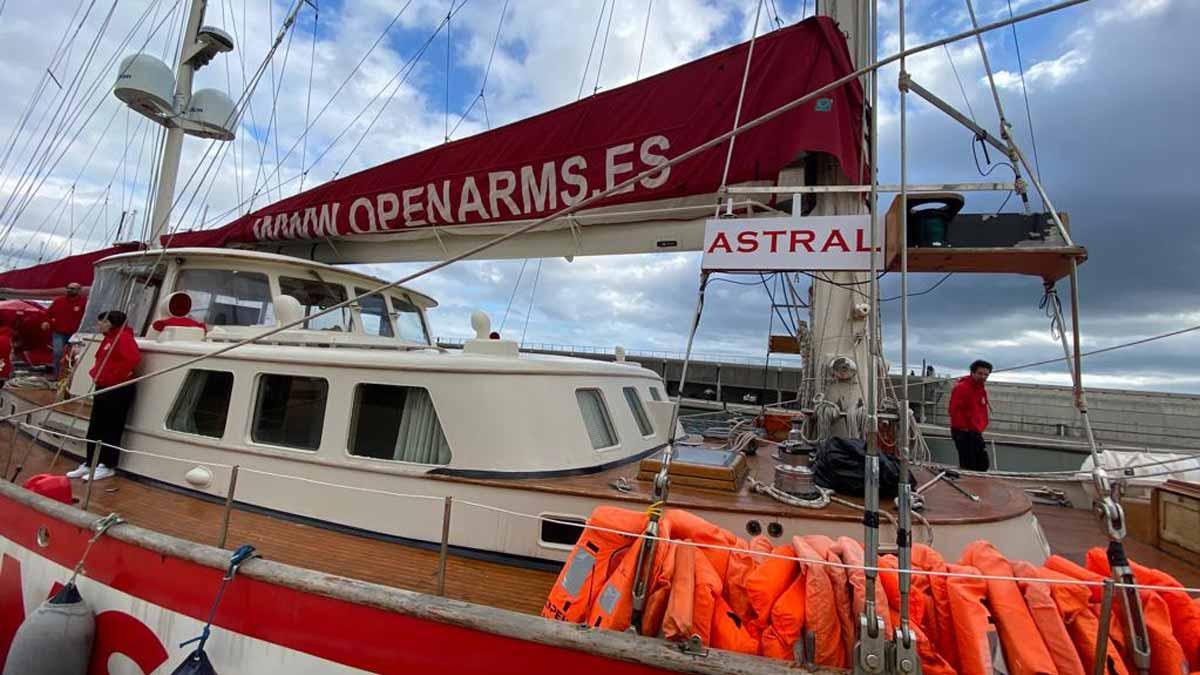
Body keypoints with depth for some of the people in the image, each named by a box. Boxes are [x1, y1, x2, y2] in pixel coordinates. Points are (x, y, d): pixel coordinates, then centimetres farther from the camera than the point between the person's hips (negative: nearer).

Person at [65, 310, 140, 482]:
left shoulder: (123, 337, -14)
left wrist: (115, 376, -21)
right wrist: (95, 373, 8)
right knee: (94, 428, 14)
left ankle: (108, 466, 8)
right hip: (103, 389, 10)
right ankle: (90, 464, 23)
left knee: (112, 429, -1)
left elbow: (133, 359, -28)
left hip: (118, 390, -10)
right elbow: (102, 361, 27)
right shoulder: (108, 338, 16)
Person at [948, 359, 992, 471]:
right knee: (968, 465, -8)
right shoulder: (961, 387, -16)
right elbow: (954, 410, -22)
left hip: (976, 433, 10)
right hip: (963, 433, -10)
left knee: (983, 464, 14)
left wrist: (980, 427, 17)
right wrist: (964, 427, -19)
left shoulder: (982, 389, 14)